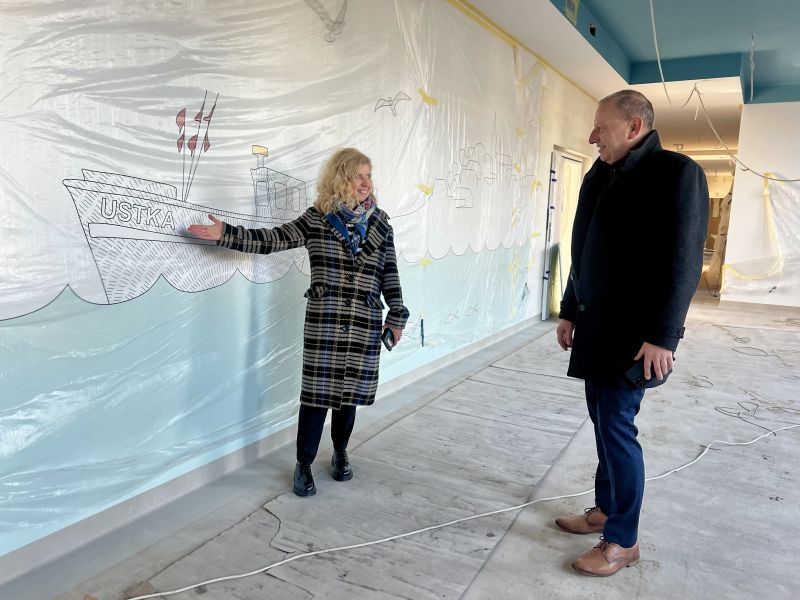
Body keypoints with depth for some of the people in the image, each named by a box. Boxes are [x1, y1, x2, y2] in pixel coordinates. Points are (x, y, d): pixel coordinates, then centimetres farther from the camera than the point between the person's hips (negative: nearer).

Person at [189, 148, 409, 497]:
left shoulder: (380, 223, 7)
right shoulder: (316, 219, 1)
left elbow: (389, 275, 9)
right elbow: (271, 240, -2)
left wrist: (396, 317, 9)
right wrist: (226, 234, -13)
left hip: (365, 324, 2)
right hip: (323, 322, -2)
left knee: (349, 391, 11)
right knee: (317, 392, 0)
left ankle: (340, 453, 34)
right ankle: (304, 465, 17)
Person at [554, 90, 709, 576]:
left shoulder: (676, 173, -11)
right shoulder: (599, 177, 13)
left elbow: (683, 261, -16)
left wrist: (661, 336, -20)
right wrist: (570, 312, 17)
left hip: (634, 333, -7)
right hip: (596, 326, 7)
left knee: (617, 426, -4)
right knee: (604, 421, 13)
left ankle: (623, 541, 10)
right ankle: (606, 509, 29)